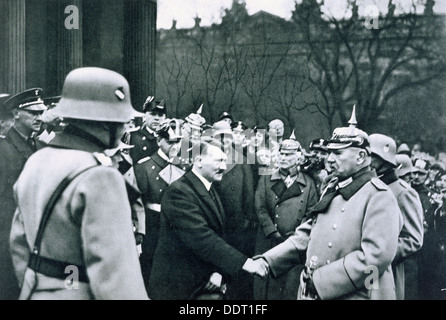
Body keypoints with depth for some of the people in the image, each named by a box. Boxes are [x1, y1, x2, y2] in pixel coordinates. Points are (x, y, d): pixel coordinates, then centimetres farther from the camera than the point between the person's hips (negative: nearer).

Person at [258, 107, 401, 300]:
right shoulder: (332, 190, 12)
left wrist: (323, 279, -21)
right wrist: (267, 261, -4)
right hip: (315, 293, 7)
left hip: (356, 295, -7)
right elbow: (307, 235, 9)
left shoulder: (379, 196, -13)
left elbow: (378, 255, -23)